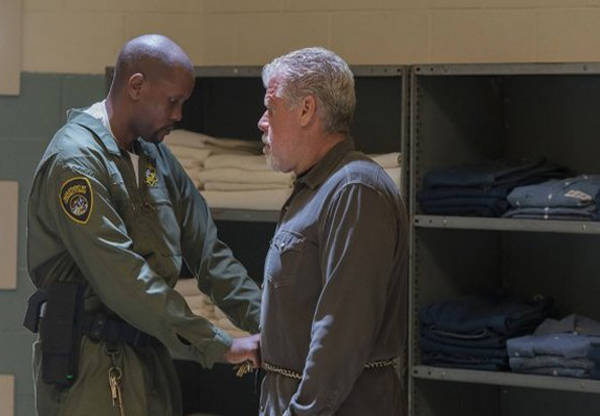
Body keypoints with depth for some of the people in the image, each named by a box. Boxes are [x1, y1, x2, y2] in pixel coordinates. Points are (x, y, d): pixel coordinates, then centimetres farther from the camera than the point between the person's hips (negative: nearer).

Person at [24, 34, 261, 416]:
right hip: (91, 362, -8)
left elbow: (206, 248, 11)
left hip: (150, 354, 8)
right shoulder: (76, 161, -16)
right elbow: (123, 280, -22)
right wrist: (218, 346, -21)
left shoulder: (155, 156, 12)